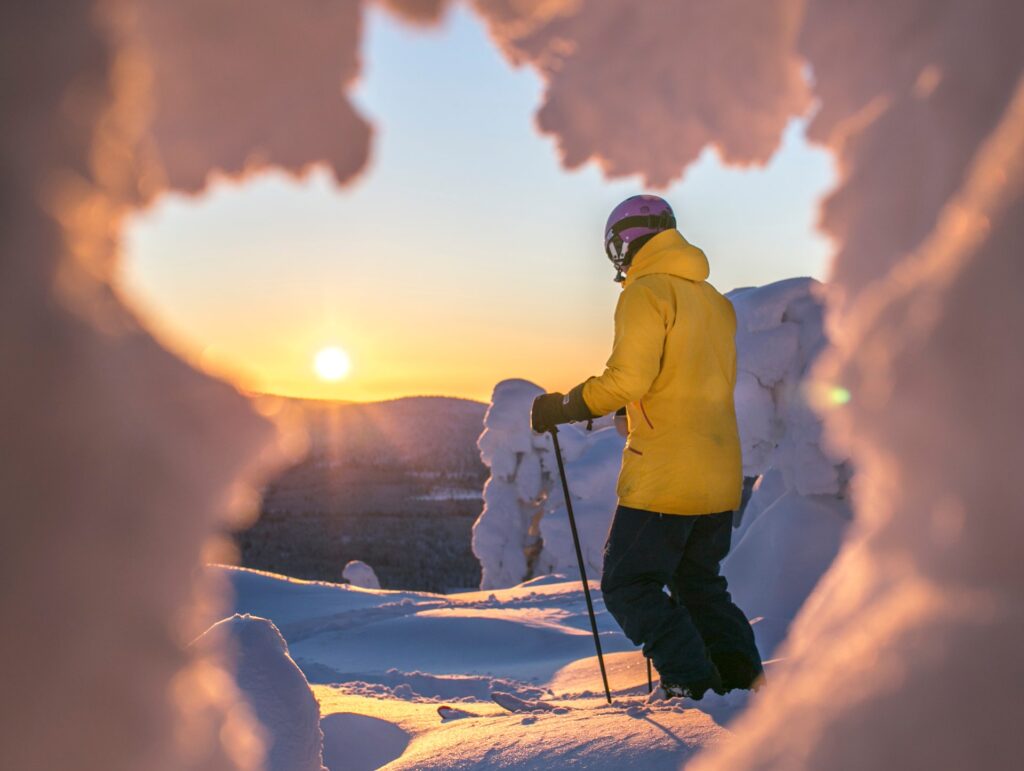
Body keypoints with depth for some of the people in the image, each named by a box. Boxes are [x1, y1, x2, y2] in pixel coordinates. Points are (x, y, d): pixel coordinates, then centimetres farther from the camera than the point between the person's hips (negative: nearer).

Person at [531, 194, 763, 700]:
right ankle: (743, 678, 13)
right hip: (721, 477, 8)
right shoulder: (716, 300, 16)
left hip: (663, 477, -8)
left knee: (628, 585, 3)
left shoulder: (647, 293, -10)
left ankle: (694, 683, -4)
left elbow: (628, 379, -21)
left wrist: (564, 407, -9)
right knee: (700, 583, 21)